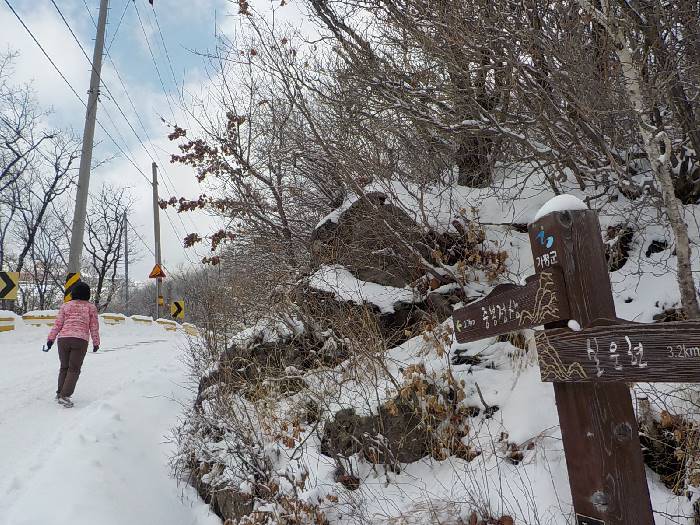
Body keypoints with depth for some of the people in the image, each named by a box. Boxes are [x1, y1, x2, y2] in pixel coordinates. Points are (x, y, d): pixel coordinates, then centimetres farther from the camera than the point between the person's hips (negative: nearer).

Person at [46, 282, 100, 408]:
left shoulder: (66, 306, 12)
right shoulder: (91, 307, 8)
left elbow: (58, 324, 6)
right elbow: (94, 327, 8)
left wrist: (51, 338, 13)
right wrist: (96, 343, 15)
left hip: (63, 339, 3)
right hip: (81, 340, -2)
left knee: (64, 367, 18)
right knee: (74, 369, 3)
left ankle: (60, 393, 23)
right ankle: (64, 396, -6)